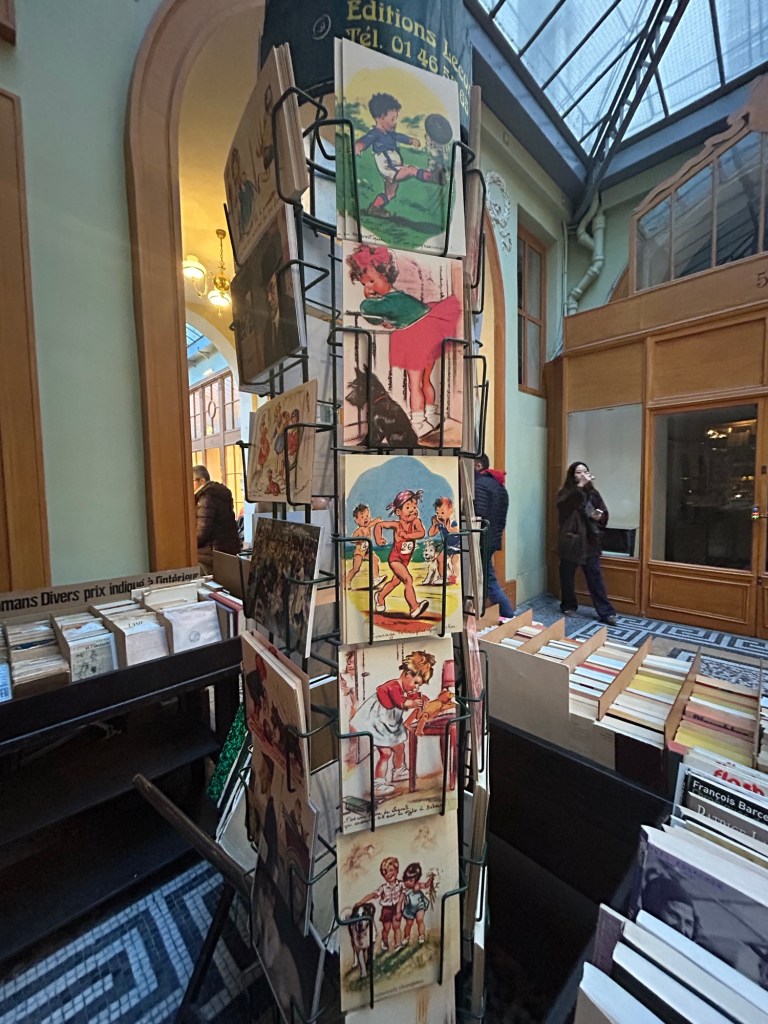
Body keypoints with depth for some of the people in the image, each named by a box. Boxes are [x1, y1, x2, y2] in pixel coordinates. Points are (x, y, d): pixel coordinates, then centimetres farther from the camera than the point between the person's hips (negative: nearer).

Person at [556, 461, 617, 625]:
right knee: (567, 576, 10)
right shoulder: (565, 493, -2)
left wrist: (599, 517, -11)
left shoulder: (593, 493, 7)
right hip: (570, 541, -2)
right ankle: (568, 606, 28)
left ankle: (606, 612, 12)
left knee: (596, 578, 4)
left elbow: (604, 515, 13)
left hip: (590, 542, 2)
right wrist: (580, 485, -28)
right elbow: (565, 506, -25)